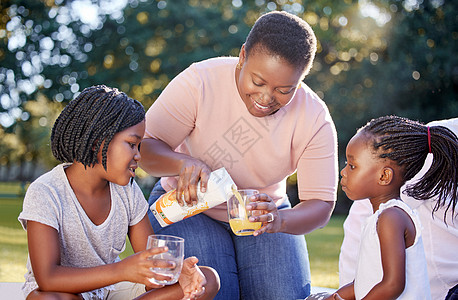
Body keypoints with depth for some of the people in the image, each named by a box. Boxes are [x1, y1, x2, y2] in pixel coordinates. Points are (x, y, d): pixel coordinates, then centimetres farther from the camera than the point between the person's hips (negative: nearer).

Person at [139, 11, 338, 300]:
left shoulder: (315, 120, -17)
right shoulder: (200, 81, -22)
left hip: (263, 212, 2)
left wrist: (280, 220, -40)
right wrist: (183, 163, -42)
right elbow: (145, 147, -20)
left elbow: (321, 205, -18)